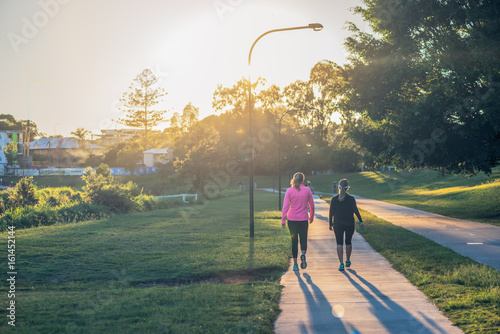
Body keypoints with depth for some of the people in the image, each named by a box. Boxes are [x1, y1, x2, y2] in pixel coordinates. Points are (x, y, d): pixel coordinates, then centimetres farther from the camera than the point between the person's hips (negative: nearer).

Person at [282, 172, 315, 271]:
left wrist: (283, 219, -4)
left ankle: (295, 264, 9)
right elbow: (311, 205, 8)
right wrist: (311, 217, 22)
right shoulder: (307, 190, 0)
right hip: (303, 219, 0)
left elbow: (285, 206, -7)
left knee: (294, 241, 10)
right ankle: (303, 254, -22)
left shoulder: (289, 191, -3)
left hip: (292, 219, 0)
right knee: (303, 240, 9)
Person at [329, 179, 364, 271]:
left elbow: (331, 213, 1)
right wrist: (360, 221, -9)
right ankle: (348, 261, 31)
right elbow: (355, 211, -11)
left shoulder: (334, 199, -3)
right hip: (349, 224, 1)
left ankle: (341, 263, -14)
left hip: (338, 225, -1)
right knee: (348, 242, 17)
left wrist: (330, 224, 10)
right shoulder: (351, 199, -5)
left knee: (339, 243, -1)